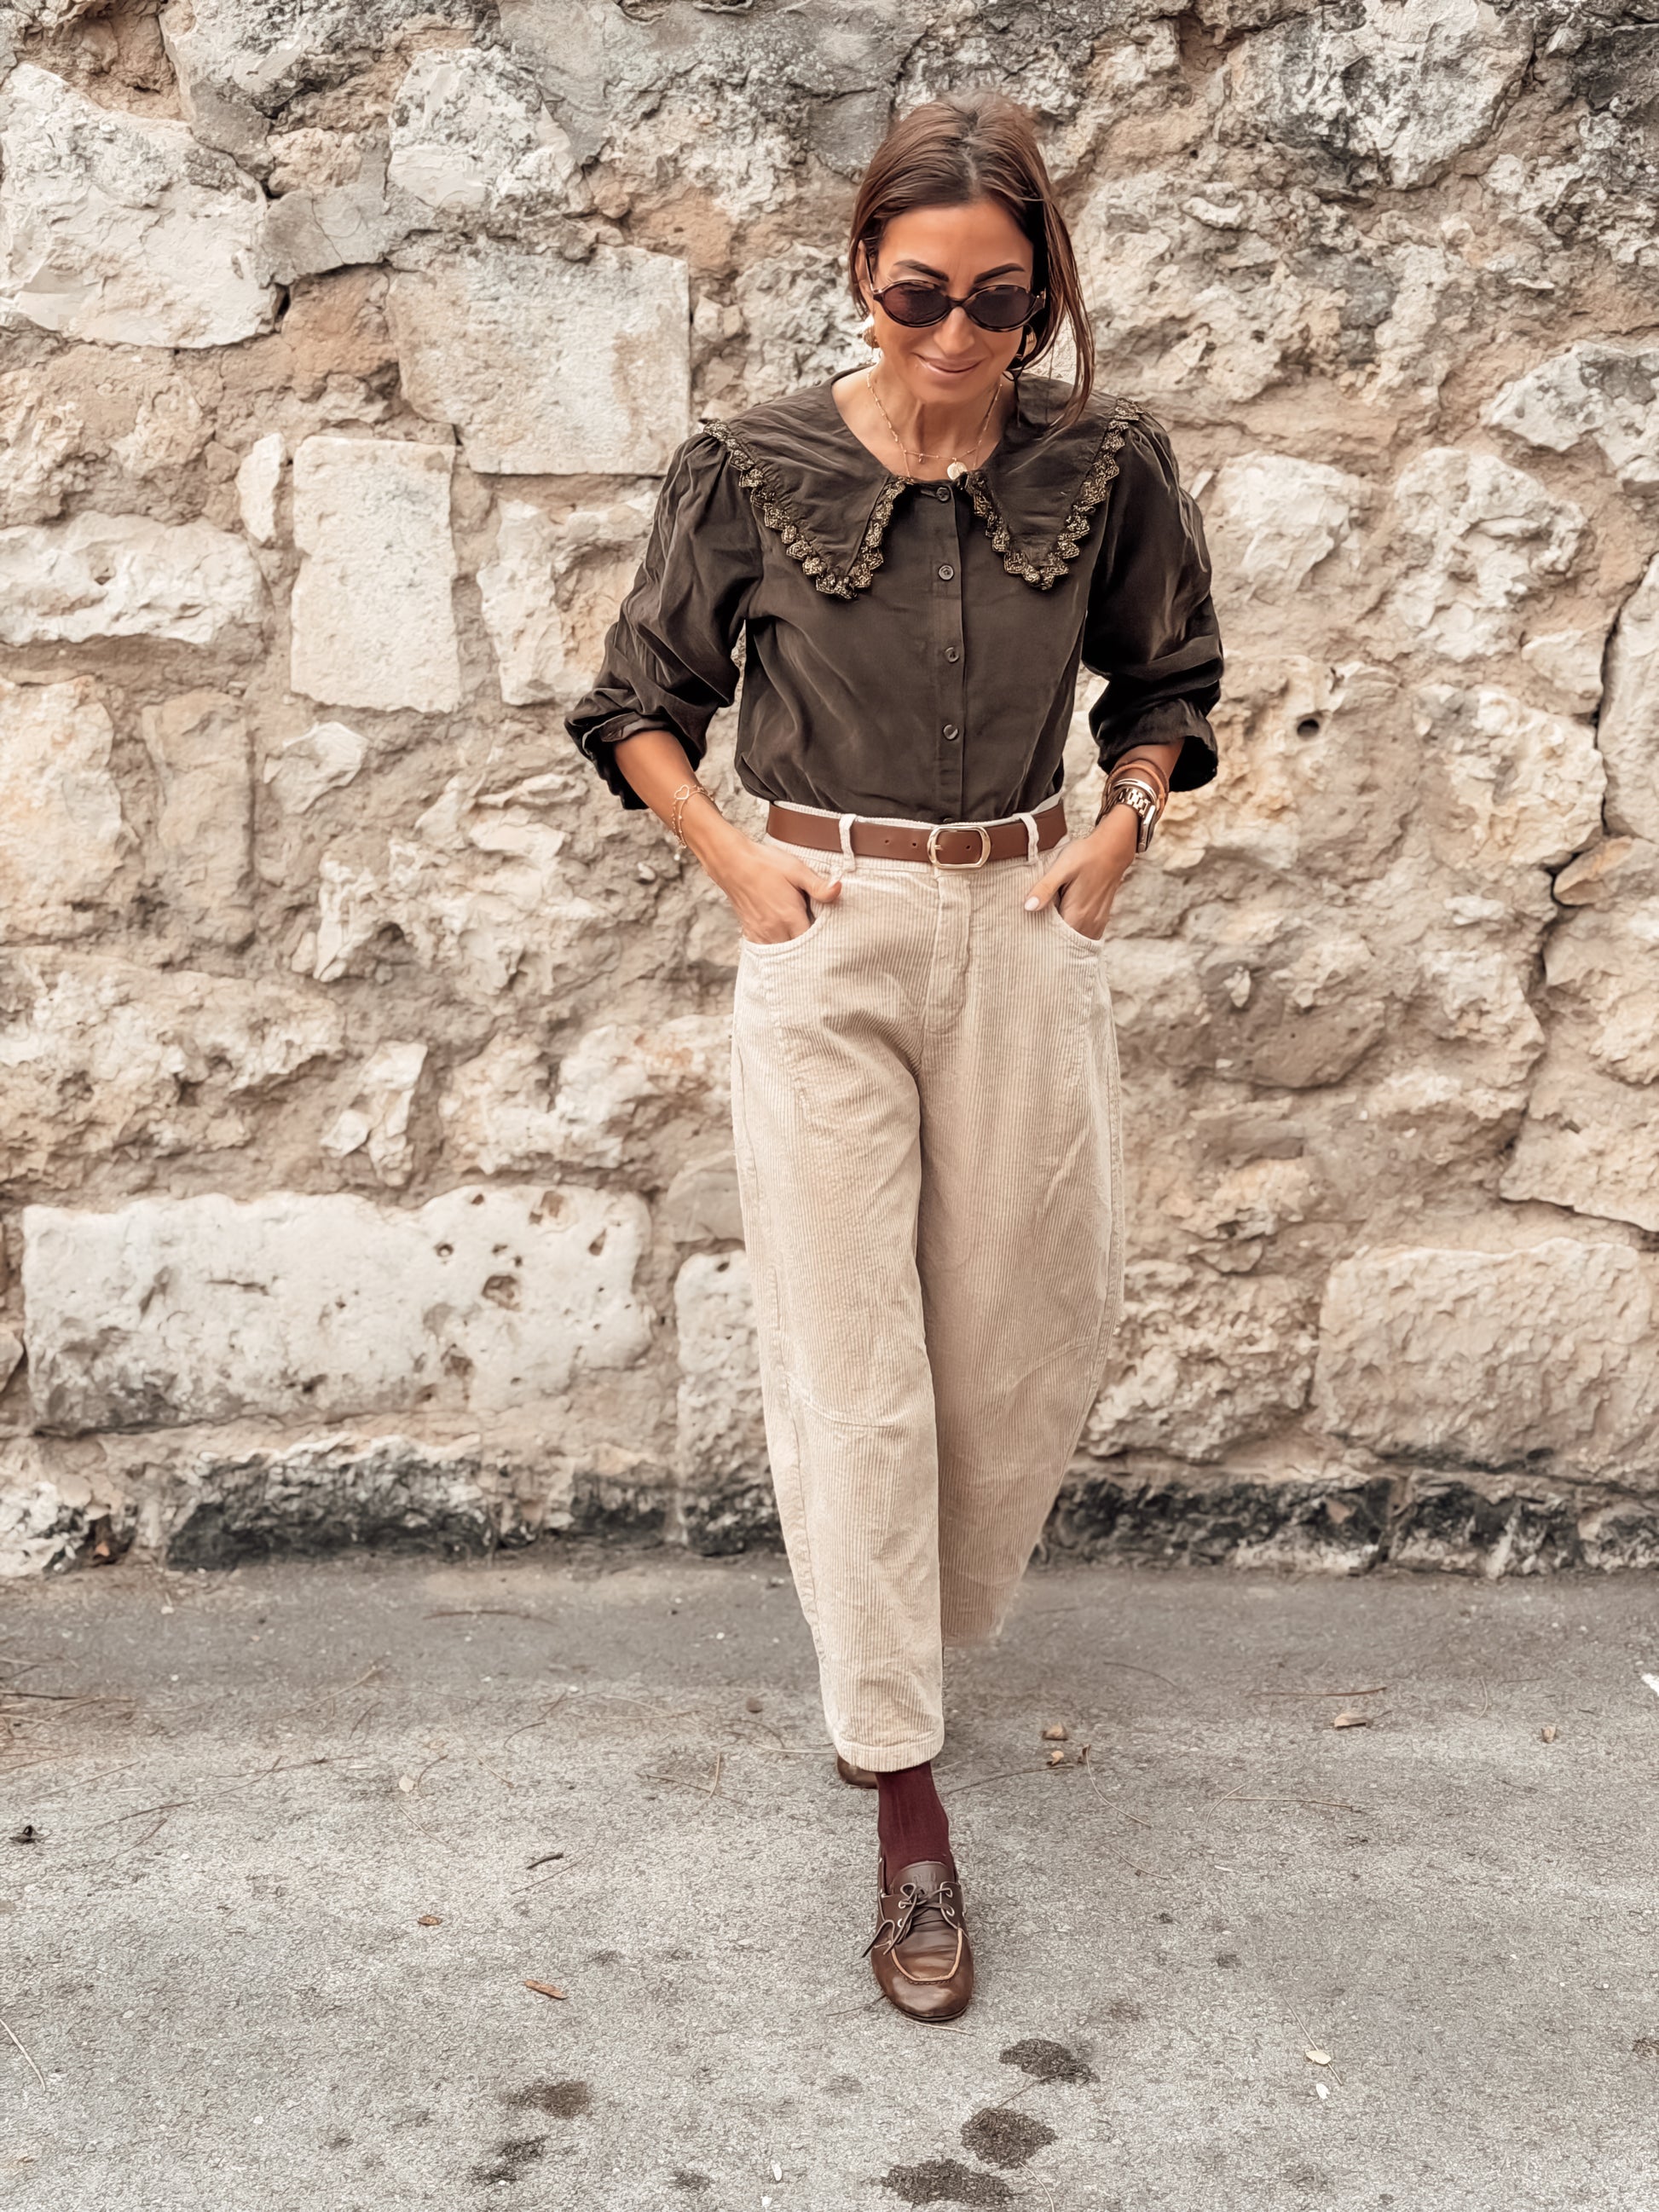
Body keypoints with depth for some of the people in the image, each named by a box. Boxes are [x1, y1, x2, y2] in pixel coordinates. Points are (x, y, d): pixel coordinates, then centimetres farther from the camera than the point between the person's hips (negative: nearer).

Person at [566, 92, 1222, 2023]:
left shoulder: (1104, 467, 0)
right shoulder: (752, 472, -4)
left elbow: (1168, 686, 15)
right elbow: (637, 705, 8)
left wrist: (1121, 833, 0)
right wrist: (735, 858, -4)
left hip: (1025, 935, 2)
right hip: (825, 942, -2)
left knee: (1024, 1334, 9)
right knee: (852, 1365, -2)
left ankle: (926, 1625, 39)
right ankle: (906, 1800, 9)